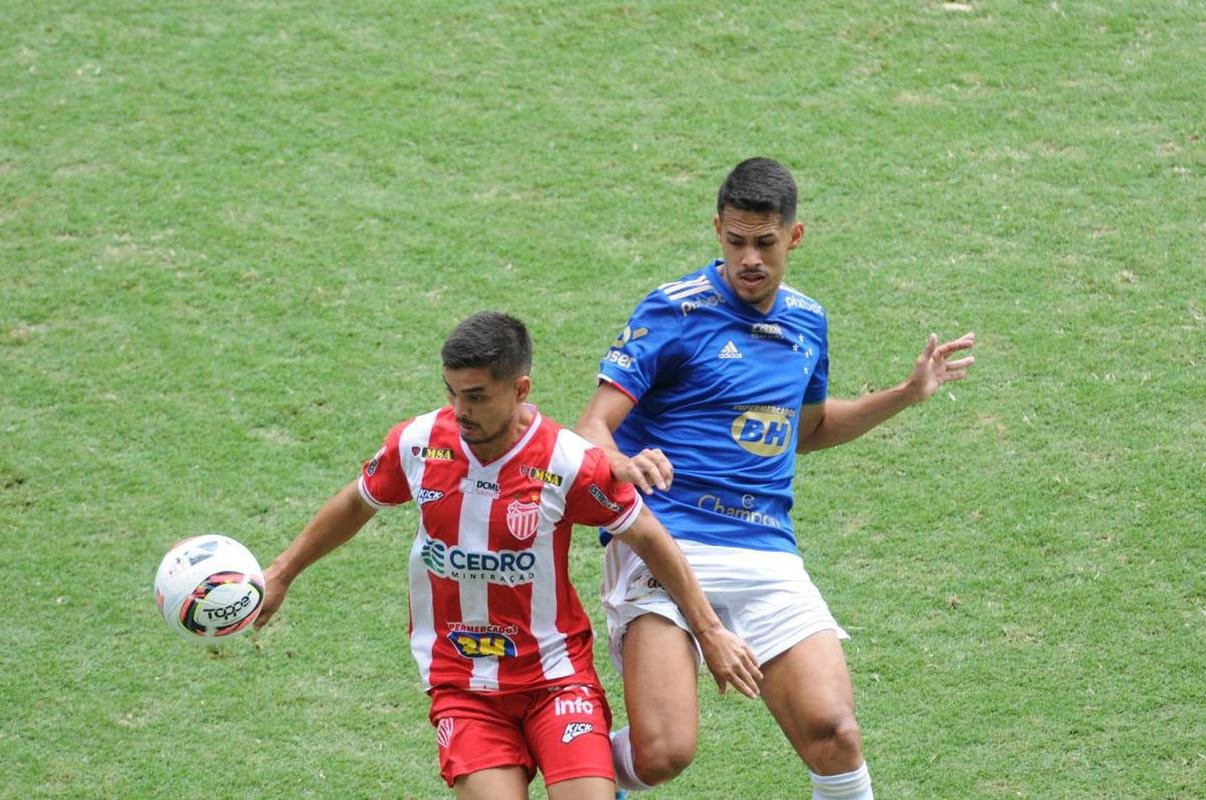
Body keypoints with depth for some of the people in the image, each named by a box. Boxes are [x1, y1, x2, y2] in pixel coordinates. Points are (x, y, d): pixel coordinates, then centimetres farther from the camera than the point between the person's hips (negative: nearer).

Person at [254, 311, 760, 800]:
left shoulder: (567, 463, -15)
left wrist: (710, 633, 2)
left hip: (555, 674, -2)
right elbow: (357, 505, 14)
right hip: (460, 685, 2)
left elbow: (648, 539, -3)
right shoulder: (416, 444, -6)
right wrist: (280, 575, 20)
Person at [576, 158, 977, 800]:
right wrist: (623, 465, -31)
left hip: (767, 555, 5)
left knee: (833, 734, -14)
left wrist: (907, 394, 26)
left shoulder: (806, 321, 16)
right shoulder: (676, 310, -3)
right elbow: (593, 427, -8)